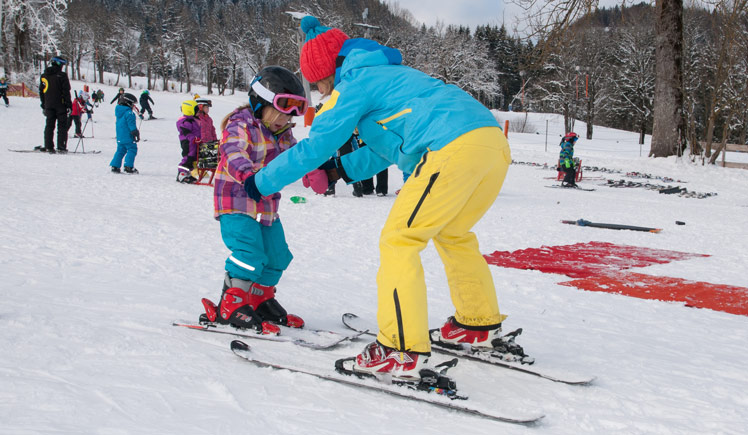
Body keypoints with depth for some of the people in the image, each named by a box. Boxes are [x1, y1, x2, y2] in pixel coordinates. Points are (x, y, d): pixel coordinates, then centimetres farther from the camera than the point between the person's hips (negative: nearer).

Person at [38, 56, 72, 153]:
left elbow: (41, 91, 14)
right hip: (60, 105, -5)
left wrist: (44, 105, 20)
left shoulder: (44, 76, 9)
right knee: (62, 126, 1)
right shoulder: (62, 76, -9)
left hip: (48, 105, 5)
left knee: (49, 125, 8)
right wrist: (69, 105, -7)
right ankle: (61, 147, -5)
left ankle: (48, 146, 3)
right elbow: (66, 92, -11)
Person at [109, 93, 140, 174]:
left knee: (120, 150, 15)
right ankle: (128, 167, -9)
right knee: (132, 149, -2)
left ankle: (115, 166, 11)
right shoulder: (129, 112, -14)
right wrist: (136, 133, -14)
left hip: (119, 136, 9)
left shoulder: (118, 111, 14)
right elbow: (131, 124, -18)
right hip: (128, 136, -9)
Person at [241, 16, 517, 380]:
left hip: (455, 149, -9)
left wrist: (262, 182, 16)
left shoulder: (354, 83, 6)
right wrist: (344, 168, 38)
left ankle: (402, 352, -6)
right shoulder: (387, 75, 33)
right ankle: (480, 325, 37)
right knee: (451, 234, 27)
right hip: (496, 143, 9)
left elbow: (313, 148, 5)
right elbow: (385, 147, 43)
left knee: (398, 240, -2)